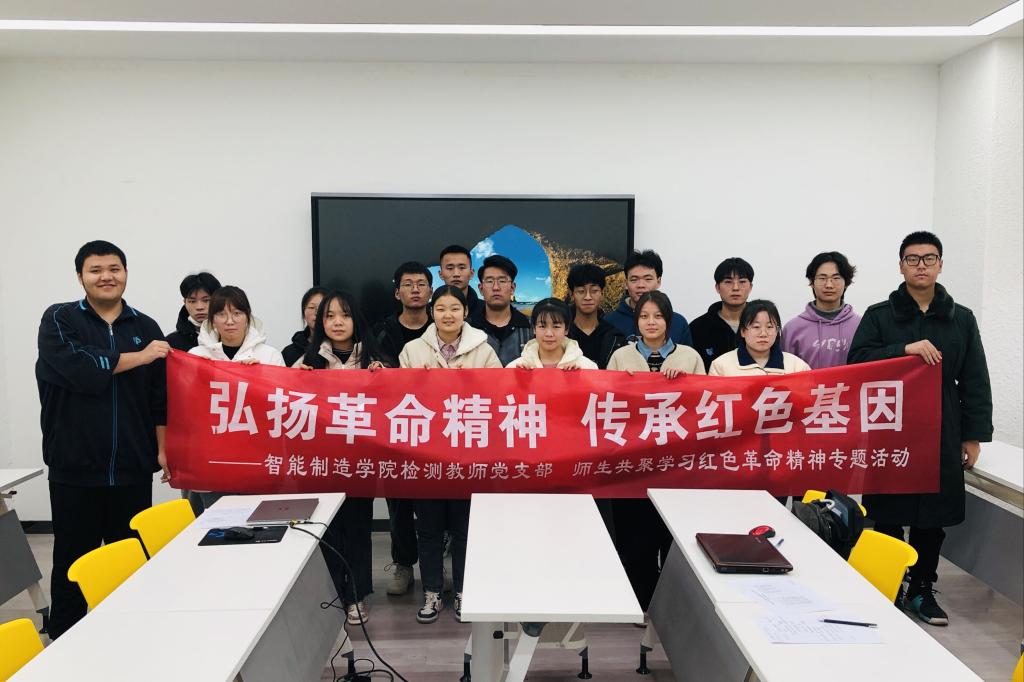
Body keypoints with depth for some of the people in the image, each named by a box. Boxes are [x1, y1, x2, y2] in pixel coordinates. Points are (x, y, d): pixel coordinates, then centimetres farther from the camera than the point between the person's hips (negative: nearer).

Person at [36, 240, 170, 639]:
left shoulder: (146, 328, 9)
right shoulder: (59, 320, 1)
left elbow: (161, 396, 7)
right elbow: (81, 371, -17)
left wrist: (163, 449, -1)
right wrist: (139, 357, -9)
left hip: (132, 468, 2)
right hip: (75, 467, -2)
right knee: (73, 560, 6)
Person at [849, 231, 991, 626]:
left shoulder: (962, 319, 10)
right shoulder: (878, 316, 3)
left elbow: (975, 382, 9)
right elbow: (857, 361, -10)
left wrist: (974, 436, 4)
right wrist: (905, 349, -22)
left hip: (942, 438, 2)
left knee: (933, 518, 9)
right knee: (888, 517, 3)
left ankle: (921, 589, 24)